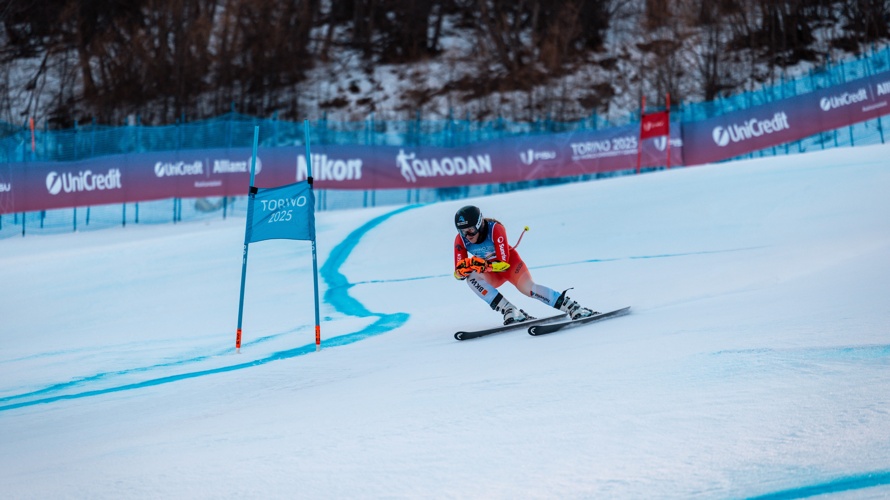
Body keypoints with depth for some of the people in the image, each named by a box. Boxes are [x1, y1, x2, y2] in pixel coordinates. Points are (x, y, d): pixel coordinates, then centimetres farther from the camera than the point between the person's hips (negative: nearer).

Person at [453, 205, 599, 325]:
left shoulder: (495, 229, -30)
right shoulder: (460, 240, -20)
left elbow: (504, 262, -30)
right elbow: (458, 273, -19)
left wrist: (483, 265, -47)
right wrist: (465, 268, -42)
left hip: (509, 261, -3)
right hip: (490, 273, 3)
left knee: (529, 288, -27)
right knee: (472, 277, -29)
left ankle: (574, 308, -23)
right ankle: (510, 312, -33)